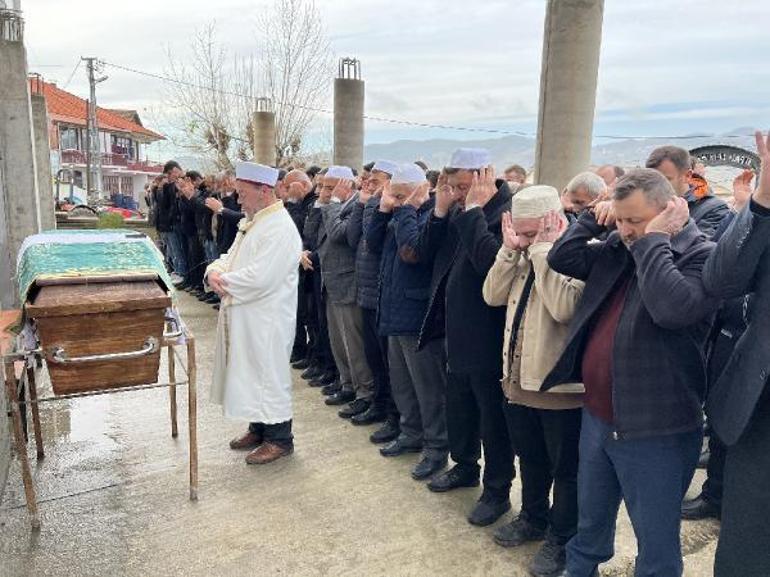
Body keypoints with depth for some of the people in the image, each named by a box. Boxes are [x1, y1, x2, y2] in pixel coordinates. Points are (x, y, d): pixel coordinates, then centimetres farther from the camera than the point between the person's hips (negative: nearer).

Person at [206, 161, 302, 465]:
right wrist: (215, 270, -5)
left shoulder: (280, 229, -19)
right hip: (244, 316, 9)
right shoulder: (250, 222, 12)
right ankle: (259, 429, 34)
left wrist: (223, 281, -14)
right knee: (249, 372, 18)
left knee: (268, 375, 1)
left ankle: (279, 439, 17)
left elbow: (259, 278, -27)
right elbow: (231, 256, 17)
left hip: (266, 320, -9)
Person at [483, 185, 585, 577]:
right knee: (531, 459, 24)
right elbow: (493, 296, 1)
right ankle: (533, 518, 45)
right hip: (519, 378, 8)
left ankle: (562, 539, 30)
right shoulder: (526, 254, 7)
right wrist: (510, 249, -8)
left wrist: (543, 250, -25)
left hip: (560, 384, -7)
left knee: (565, 469, 12)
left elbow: (563, 308, -31)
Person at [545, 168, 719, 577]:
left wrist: (653, 239, -22)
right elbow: (561, 258, 6)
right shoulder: (617, 249, 6)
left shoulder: (703, 256, -14)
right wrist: (594, 218, 0)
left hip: (655, 431, -6)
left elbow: (671, 307, -32)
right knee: (590, 520, 26)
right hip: (596, 416, 7)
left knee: (655, 542, 12)